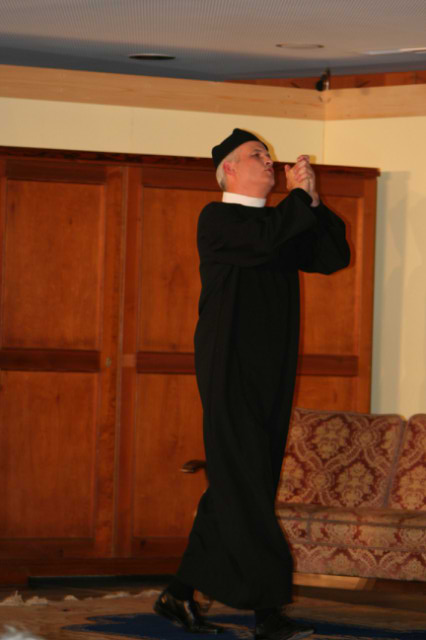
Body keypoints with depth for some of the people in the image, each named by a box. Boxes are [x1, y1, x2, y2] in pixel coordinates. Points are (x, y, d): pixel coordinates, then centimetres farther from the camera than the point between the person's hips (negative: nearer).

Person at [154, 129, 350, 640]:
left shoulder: (281, 224, 19)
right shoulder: (217, 218, -4)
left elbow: (335, 257, 13)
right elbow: (263, 240, -24)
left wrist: (312, 202, 4)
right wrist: (300, 196, -9)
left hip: (269, 374, 8)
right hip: (230, 371, -8)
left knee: (234, 486, 9)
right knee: (244, 486, -11)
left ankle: (180, 595, 16)